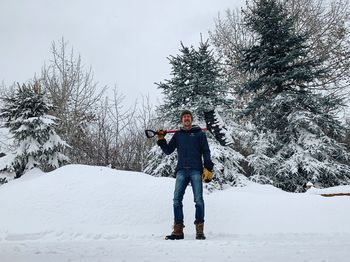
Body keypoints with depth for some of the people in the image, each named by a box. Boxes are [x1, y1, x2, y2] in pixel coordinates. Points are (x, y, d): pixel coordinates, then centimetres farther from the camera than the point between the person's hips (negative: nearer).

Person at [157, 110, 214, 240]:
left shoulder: (199, 133, 11)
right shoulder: (177, 135, 20)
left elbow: (206, 152, 5)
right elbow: (168, 151, 19)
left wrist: (208, 169, -6)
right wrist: (161, 140, 4)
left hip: (196, 170, -3)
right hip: (181, 171, 3)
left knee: (198, 200, -8)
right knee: (177, 200, -5)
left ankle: (200, 230, -1)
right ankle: (178, 230, 0)